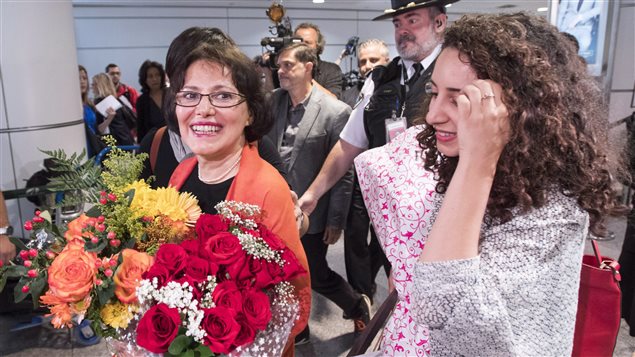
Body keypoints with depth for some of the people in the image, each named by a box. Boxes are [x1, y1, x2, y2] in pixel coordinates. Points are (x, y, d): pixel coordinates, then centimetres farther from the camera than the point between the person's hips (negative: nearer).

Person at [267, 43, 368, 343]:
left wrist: (336, 221, -10)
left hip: (310, 212, -5)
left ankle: (358, 306, 40)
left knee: (316, 276, 10)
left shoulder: (335, 112, -14)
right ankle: (296, 332, 39)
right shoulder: (274, 101, 2)